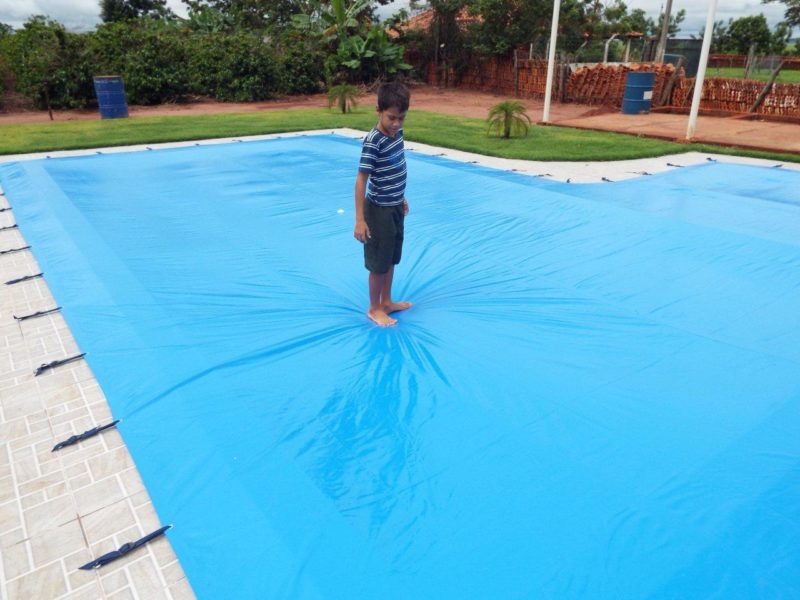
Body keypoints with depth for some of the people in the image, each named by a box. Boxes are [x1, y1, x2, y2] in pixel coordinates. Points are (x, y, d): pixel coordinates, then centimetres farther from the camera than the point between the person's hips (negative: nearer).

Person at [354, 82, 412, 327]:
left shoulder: (397, 133, 1)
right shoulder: (373, 141, -23)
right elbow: (361, 180, -23)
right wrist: (360, 220, -25)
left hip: (395, 208, 8)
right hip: (379, 211, -8)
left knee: (391, 258, 19)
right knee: (379, 263, 6)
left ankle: (387, 301, 35)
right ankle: (374, 308, 23)